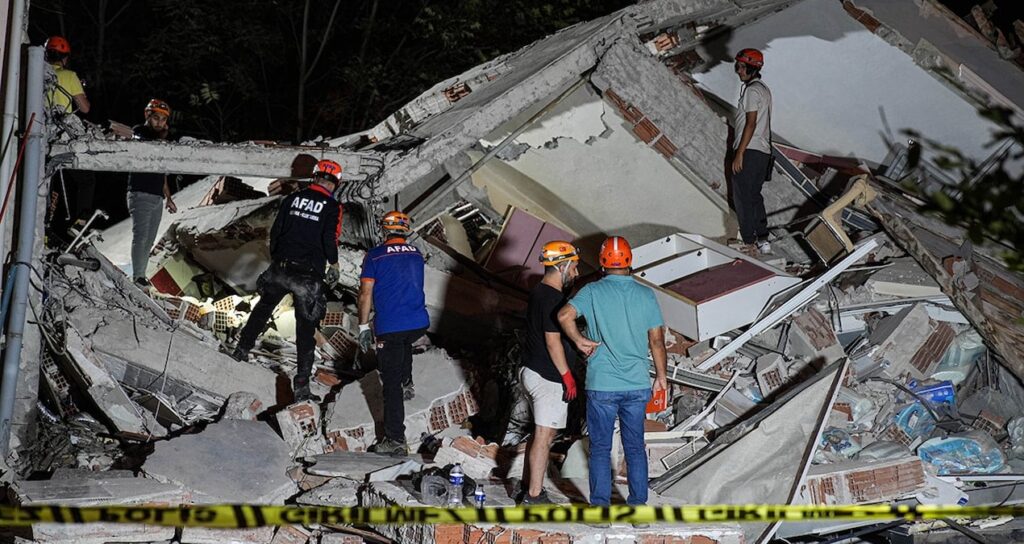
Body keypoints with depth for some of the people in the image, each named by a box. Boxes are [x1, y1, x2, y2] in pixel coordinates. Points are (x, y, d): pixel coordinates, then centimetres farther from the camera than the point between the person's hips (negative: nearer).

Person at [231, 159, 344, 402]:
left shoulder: (292, 198, 7)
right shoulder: (332, 206, -5)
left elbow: (275, 230, 9)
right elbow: (329, 238, -13)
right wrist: (333, 265, 4)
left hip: (280, 269, 3)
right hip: (309, 275, -3)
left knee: (263, 307, 28)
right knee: (306, 328, 3)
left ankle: (242, 350, 35)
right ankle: (302, 384, -1)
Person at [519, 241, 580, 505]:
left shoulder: (537, 292, 11)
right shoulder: (553, 299, -20)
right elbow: (553, 342, -21)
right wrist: (567, 376, -15)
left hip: (531, 371, 10)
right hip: (548, 377, -10)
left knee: (540, 432, 19)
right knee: (544, 436, -3)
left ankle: (529, 485, 26)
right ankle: (534, 496, 2)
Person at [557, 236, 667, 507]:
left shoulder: (593, 291, -6)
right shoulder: (646, 294, 0)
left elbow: (564, 315, -23)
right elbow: (656, 341, 2)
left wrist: (579, 340, -7)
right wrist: (661, 376, 12)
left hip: (601, 385, -2)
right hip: (638, 385, 2)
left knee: (600, 448, 7)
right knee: (635, 447, 13)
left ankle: (601, 507, 10)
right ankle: (638, 504, 18)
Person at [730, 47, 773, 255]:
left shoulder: (752, 90, -12)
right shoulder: (764, 89, 18)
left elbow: (751, 123, -18)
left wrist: (739, 153, -19)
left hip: (749, 152, -10)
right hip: (763, 152, 10)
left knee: (742, 197, -4)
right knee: (754, 196, 15)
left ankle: (748, 241, -2)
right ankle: (762, 239, 13)